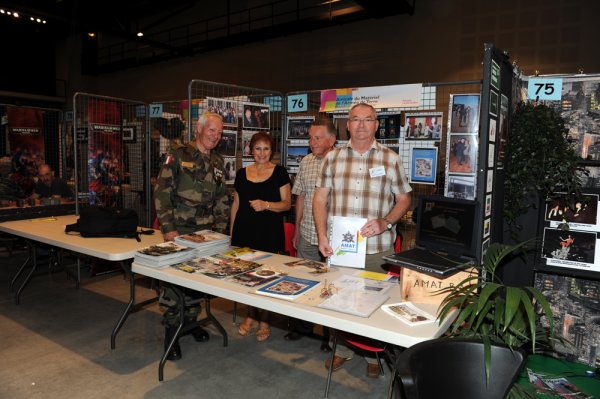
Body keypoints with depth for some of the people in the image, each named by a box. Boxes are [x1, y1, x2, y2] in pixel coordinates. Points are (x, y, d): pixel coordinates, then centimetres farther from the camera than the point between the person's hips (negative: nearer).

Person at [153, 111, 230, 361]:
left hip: (206, 232, 5)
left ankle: (191, 320, 30)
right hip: (178, 230, -5)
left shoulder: (217, 163, 12)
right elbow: (162, 192, -11)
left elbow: (222, 198, 16)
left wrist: (221, 229, 10)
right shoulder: (178, 155, -6)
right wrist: (168, 228, -16)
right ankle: (171, 330, 14)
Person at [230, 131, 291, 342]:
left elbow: (287, 204, -3)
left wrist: (266, 205, -20)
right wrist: (232, 232, 13)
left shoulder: (279, 172, -1)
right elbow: (236, 204, 15)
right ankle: (251, 315, 27)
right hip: (244, 232, 3)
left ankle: (264, 321, 19)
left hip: (269, 234, -3)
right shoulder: (242, 173, 9)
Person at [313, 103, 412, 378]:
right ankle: (342, 349, 36)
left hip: (378, 248, -1)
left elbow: (404, 199, 5)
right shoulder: (332, 157, 5)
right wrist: (322, 236, -6)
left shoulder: (391, 159, 0)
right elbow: (320, 199, 6)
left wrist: (385, 223, -13)